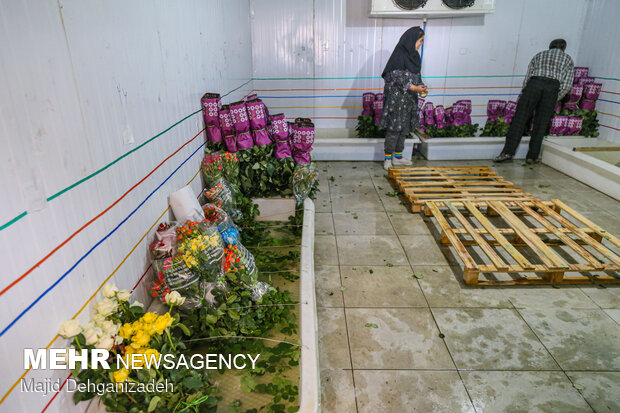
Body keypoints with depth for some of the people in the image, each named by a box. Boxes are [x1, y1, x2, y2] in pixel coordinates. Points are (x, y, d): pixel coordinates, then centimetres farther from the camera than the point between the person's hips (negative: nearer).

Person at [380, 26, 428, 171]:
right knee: (394, 128, -7)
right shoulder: (400, 55, -13)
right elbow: (397, 78, -18)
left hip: (408, 99, 9)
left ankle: (398, 157, 21)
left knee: (404, 128, 12)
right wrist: (414, 88, -20)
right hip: (397, 98, -9)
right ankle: (388, 159, 0)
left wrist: (420, 86, 3)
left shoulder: (413, 55, 14)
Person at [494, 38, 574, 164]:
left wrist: (523, 96, 22)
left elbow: (527, 77, 17)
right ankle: (532, 156, 2)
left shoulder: (539, 55, 28)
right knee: (541, 124, 3)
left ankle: (508, 152, -14)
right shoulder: (568, 59, 26)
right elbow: (567, 85, 13)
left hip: (534, 84, 0)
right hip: (553, 88, 0)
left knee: (520, 119, -5)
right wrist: (555, 99, 22)